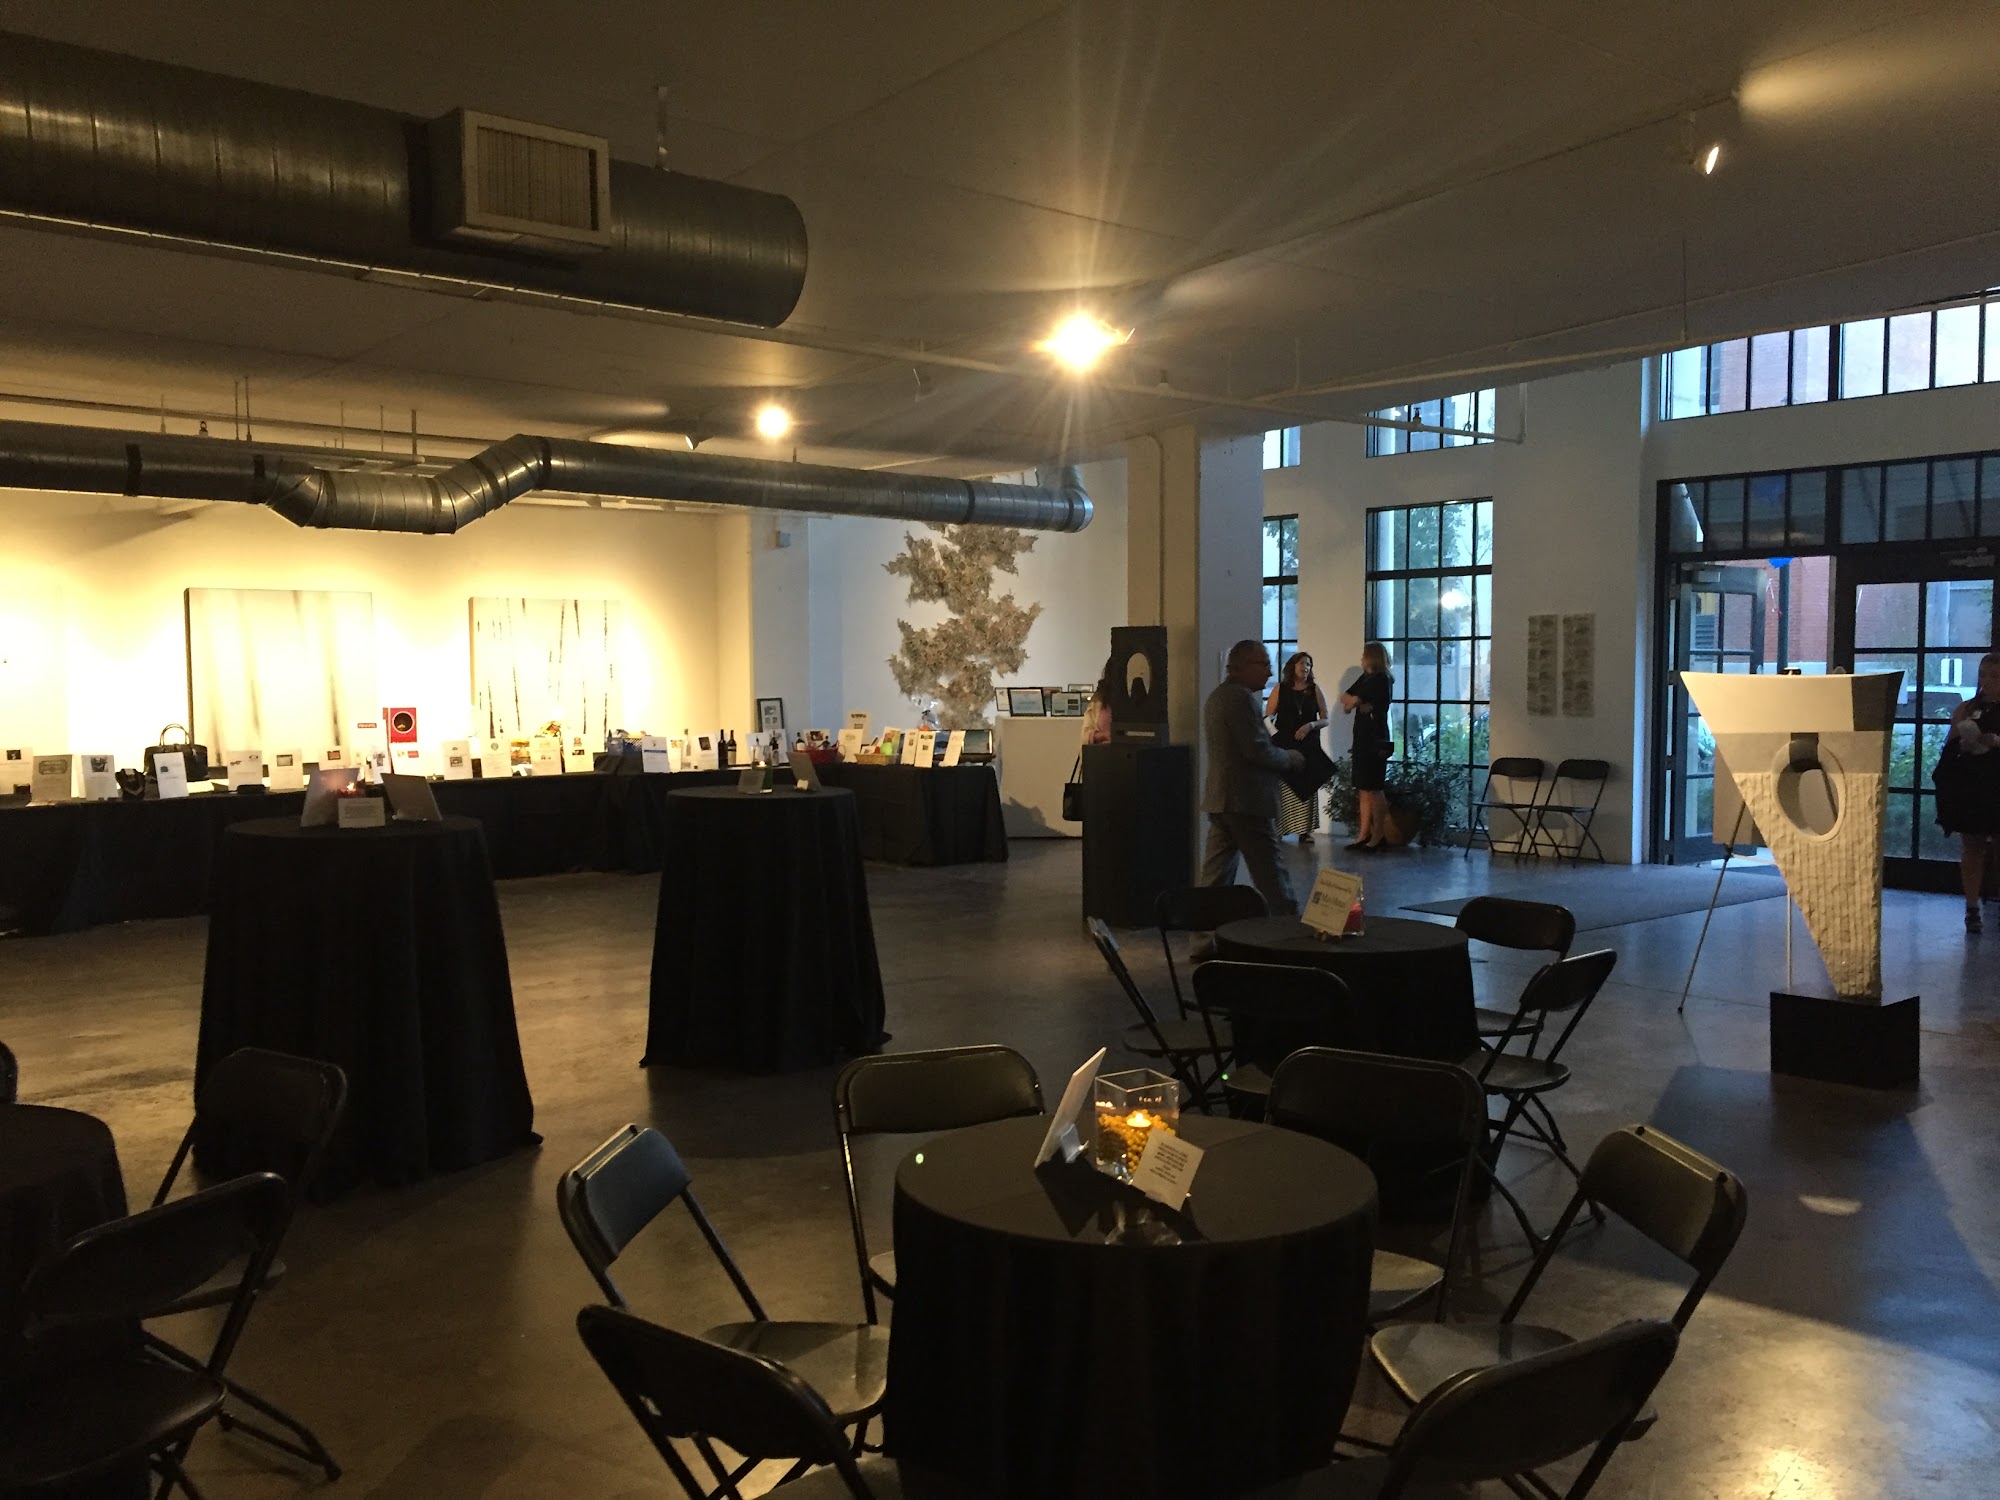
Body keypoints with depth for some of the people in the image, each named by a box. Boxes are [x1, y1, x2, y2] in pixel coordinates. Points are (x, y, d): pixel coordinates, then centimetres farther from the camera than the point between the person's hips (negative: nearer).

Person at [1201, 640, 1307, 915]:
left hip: (1218, 799, 10)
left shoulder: (1216, 696, 17)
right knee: (1271, 875, -4)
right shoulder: (1242, 697, -15)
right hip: (1247, 801, -10)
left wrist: (1281, 754, 18)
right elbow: (1258, 750, -20)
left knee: (1217, 874, 10)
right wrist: (1290, 758, -3)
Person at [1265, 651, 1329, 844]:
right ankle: (1277, 828, 0)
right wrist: (1272, 732, -16)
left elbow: (1325, 720, 6)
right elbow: (1268, 717, 4)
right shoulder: (1280, 689, 4)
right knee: (1282, 786, -5)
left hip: (1308, 745, 1)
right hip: (1283, 745, -1)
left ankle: (1305, 830, 4)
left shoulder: (1315, 689, 6)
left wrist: (1311, 725, -13)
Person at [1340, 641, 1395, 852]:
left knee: (1373, 789, -6)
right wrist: (1357, 702, -9)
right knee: (1363, 789, 7)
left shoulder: (1381, 680, -10)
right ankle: (1364, 835, 10)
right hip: (1363, 739, 9)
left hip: (1375, 741, -9)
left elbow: (1354, 701, -16)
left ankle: (1379, 836, -1)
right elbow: (1345, 696, 9)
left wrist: (1353, 701, 4)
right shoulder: (1366, 678, 17)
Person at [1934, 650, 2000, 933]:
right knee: (1972, 848, 4)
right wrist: (1963, 744, -11)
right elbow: (1949, 747, 10)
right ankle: (1972, 910, 7)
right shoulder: (1966, 709, 8)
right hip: (1968, 790, 1)